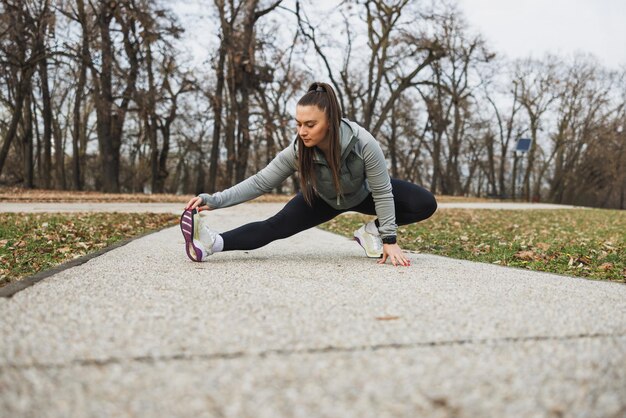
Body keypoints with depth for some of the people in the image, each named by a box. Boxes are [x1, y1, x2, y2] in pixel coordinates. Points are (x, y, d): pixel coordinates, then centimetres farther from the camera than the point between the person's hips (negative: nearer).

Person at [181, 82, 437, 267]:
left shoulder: (363, 144, -40)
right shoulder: (297, 151, -32)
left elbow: (382, 193, -30)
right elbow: (260, 183, -26)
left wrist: (389, 239, -27)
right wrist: (214, 200, -36)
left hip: (365, 193, 0)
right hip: (325, 199, 0)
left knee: (426, 204, -19)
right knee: (276, 226, -18)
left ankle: (372, 231, -9)